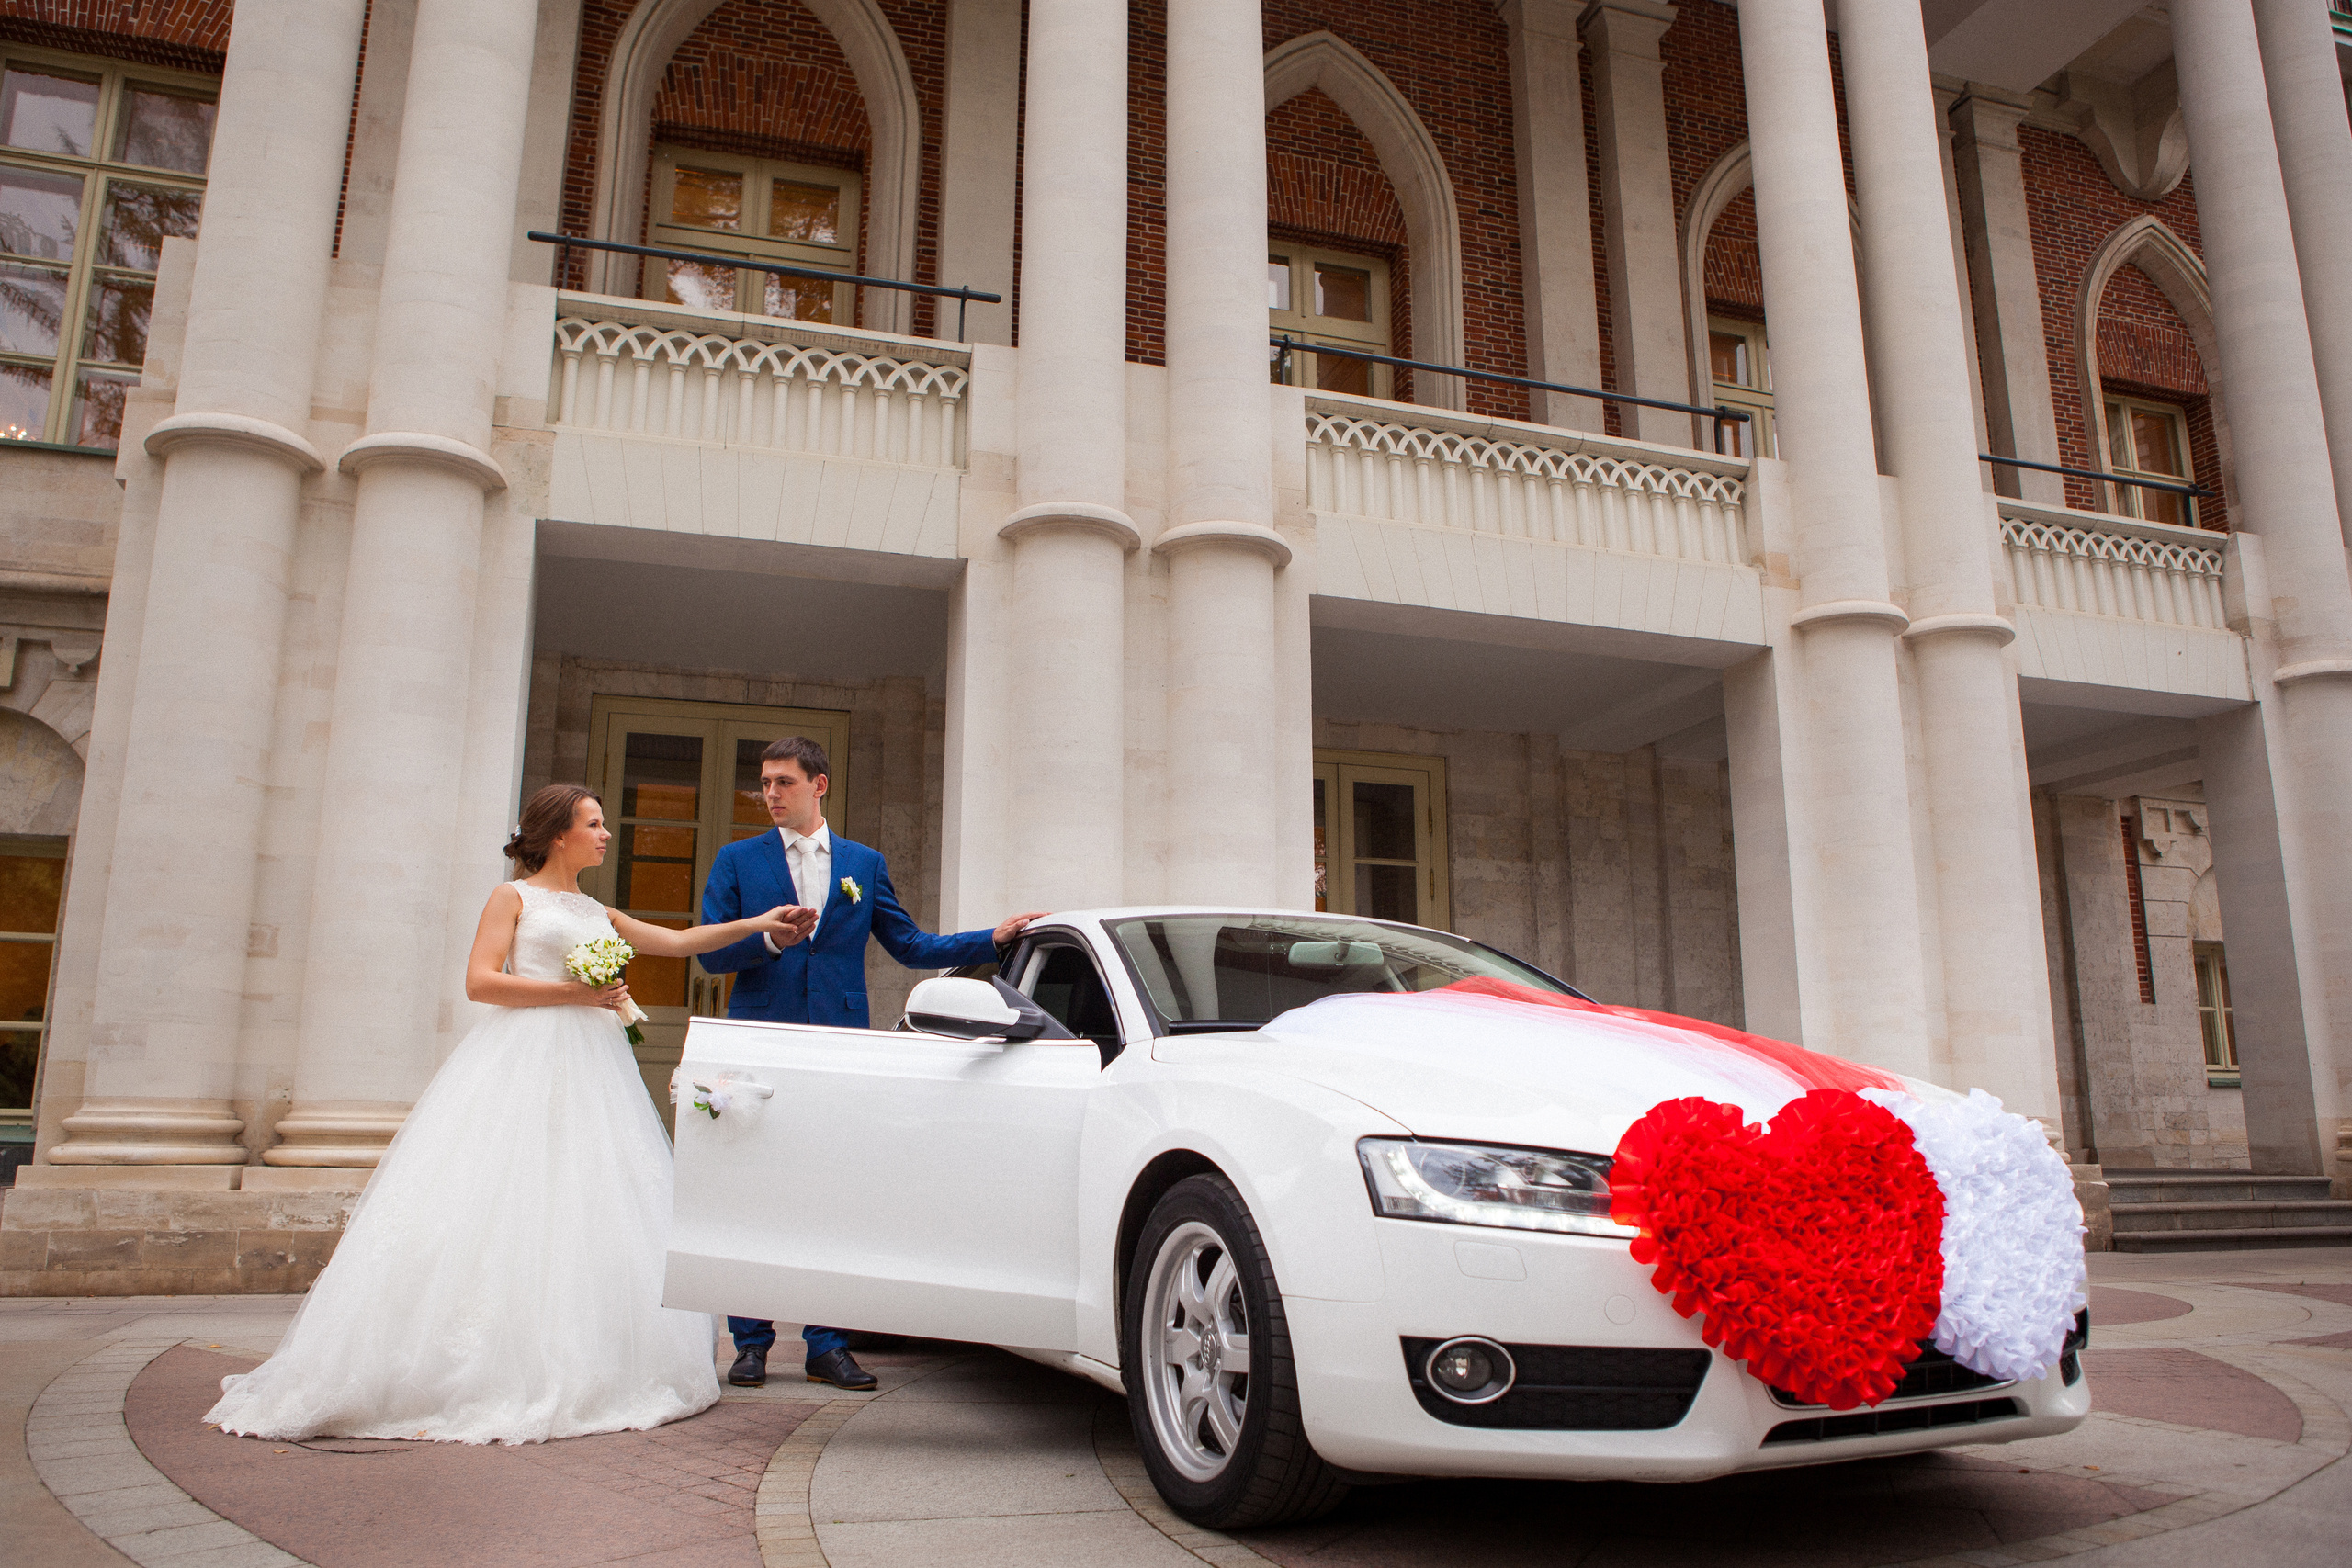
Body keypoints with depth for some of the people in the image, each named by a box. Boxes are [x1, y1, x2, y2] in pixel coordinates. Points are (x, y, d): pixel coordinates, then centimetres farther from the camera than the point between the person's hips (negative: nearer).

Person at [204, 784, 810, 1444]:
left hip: (590, 1068, 6)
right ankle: (484, 1373, -8)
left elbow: (678, 940, 22)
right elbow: (480, 981, -6)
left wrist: (758, 924, 16)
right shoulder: (512, 896, 5)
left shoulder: (598, 914, 23)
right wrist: (573, 993, -12)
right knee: (504, 1212, -11)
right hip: (523, 1062, -6)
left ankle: (576, 1374, 4)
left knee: (590, 1209, 0)